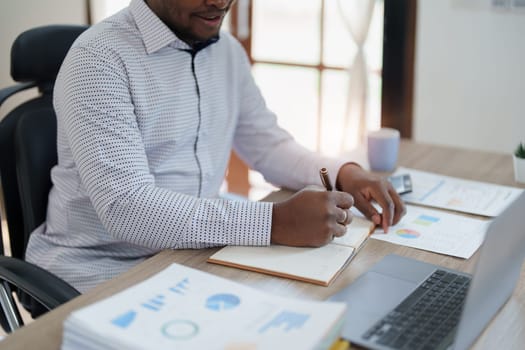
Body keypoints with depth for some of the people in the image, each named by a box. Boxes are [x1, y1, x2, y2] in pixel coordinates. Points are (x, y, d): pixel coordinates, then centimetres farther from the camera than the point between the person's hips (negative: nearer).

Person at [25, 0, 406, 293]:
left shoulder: (227, 51, 5)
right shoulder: (99, 57, -19)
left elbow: (268, 144, 12)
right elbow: (125, 207, -28)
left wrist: (343, 173, -8)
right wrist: (275, 222, -34)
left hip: (192, 255, 7)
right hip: (104, 271, -6)